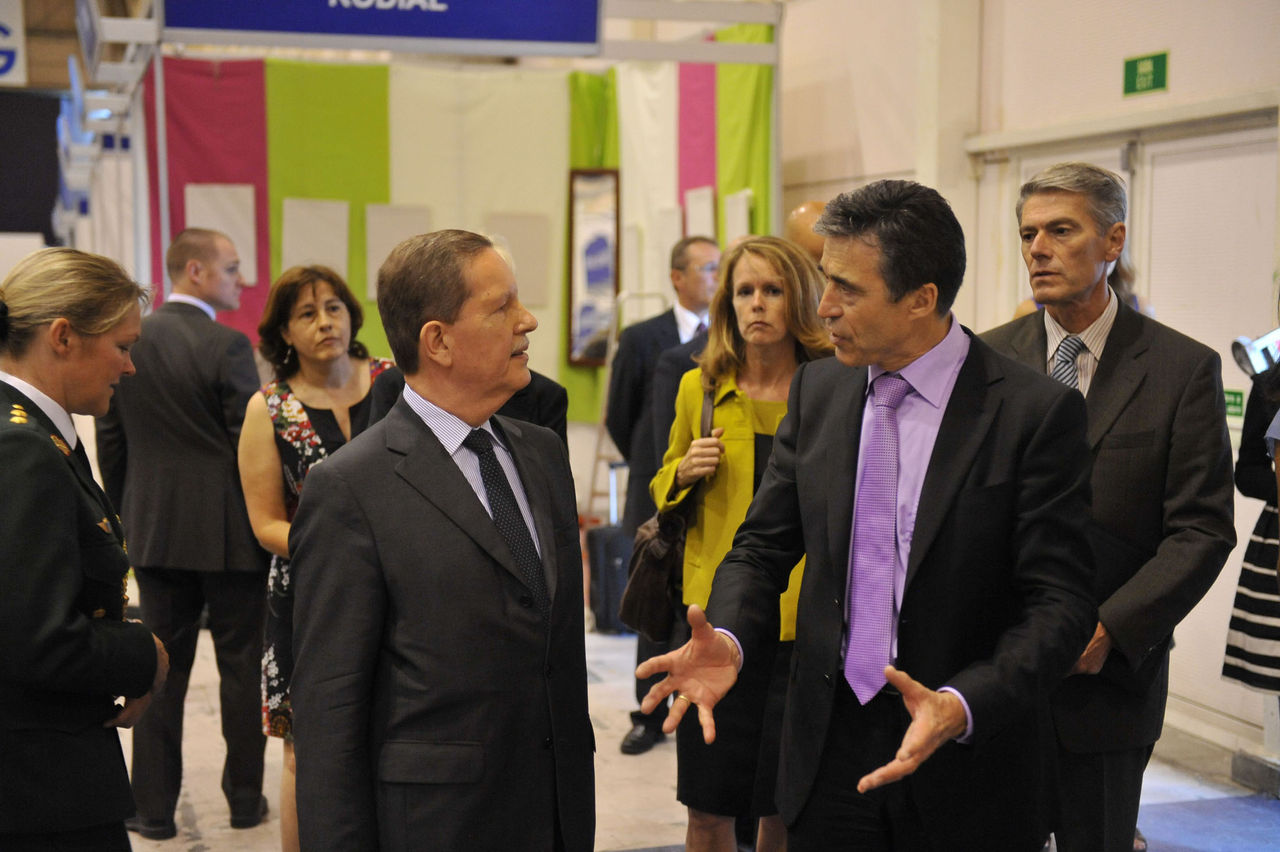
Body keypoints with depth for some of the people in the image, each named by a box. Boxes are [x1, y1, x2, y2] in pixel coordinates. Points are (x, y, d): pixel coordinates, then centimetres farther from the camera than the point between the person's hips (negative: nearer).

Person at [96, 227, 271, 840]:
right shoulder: (227, 346, -13)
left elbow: (110, 444, 9)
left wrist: (127, 519, 18)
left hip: (154, 531, 5)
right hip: (228, 532, -4)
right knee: (241, 666, 8)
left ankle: (154, 806, 13)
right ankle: (245, 800, 17)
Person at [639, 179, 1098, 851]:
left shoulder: (1035, 412, -13)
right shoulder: (816, 389, 2)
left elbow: (1059, 600, -13)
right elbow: (764, 543, 7)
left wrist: (962, 707, -28)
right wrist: (728, 638, -13)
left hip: (965, 770, -4)